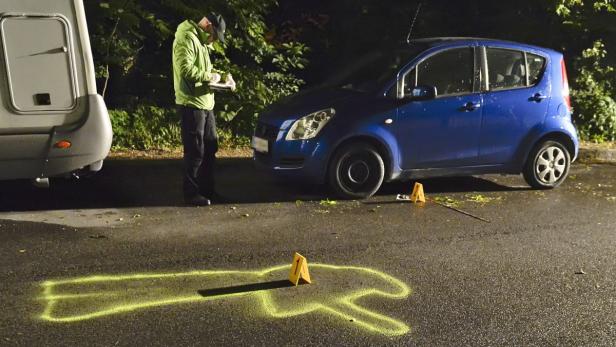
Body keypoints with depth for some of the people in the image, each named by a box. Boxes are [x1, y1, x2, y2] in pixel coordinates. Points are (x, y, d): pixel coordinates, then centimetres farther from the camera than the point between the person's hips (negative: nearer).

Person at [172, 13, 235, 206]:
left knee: (210, 148, 14)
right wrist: (209, 77, -13)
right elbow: (185, 70, -22)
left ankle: (207, 190, 24)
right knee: (195, 152, -5)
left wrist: (221, 74, 11)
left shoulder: (201, 41, 20)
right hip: (191, 104, -10)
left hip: (206, 104, 10)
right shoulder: (186, 38, -12)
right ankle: (191, 194, 5)